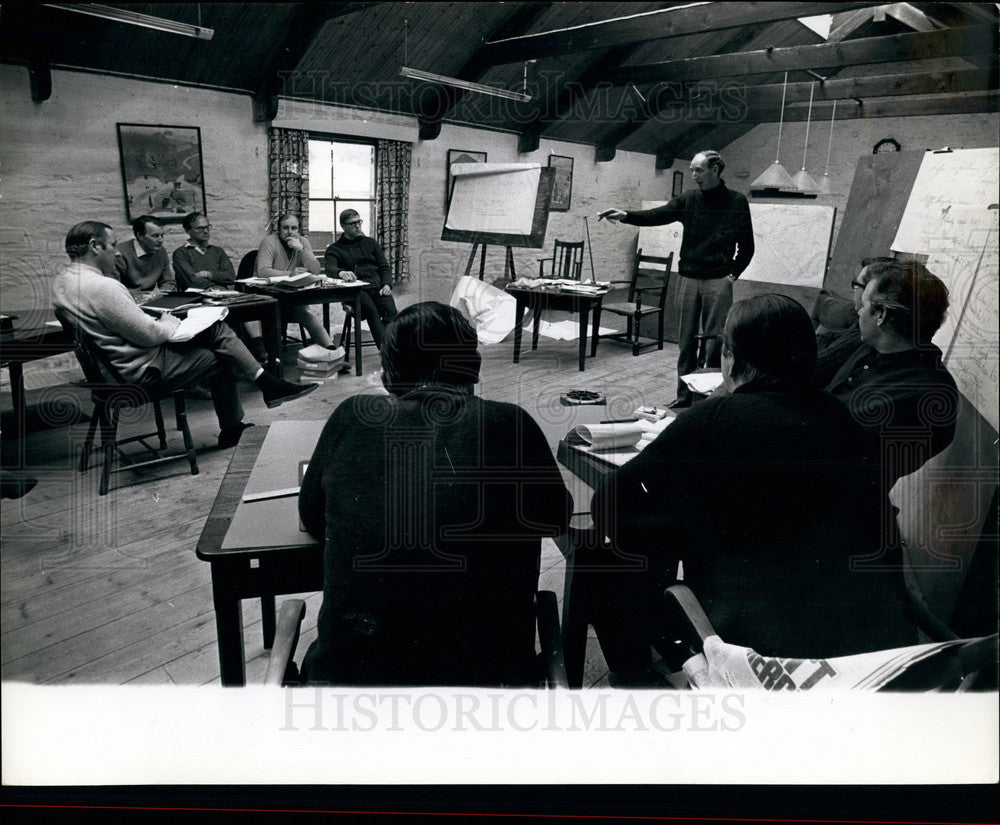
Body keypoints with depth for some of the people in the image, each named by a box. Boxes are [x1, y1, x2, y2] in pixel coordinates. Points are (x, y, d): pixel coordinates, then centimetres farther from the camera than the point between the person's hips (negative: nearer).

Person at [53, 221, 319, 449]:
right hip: (145, 369, -10)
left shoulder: (63, 279, 7)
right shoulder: (101, 287, -26)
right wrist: (168, 324, -3)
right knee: (222, 358, 0)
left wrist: (160, 323, 7)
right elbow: (149, 334, -23)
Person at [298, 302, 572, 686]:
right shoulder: (510, 424, -7)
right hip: (484, 670, 0)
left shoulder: (351, 417, -4)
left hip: (350, 669, 1)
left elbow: (311, 518, 11)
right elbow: (555, 516, 10)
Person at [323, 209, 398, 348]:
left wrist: (387, 284, -3)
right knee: (372, 310, -36)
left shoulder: (370, 243, 26)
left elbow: (384, 267, 20)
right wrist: (341, 273, -31)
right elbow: (329, 268, -5)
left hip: (377, 286, 3)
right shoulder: (334, 249, 15)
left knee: (391, 310, -31)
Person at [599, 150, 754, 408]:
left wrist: (733, 274, -1)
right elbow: (657, 215, -9)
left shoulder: (736, 202, 2)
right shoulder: (688, 199, 6)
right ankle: (684, 395, 15)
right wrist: (625, 215, -25)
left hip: (718, 281, -3)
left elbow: (746, 246, 8)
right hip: (688, 278, 3)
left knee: (714, 341, -1)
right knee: (686, 340, 7)